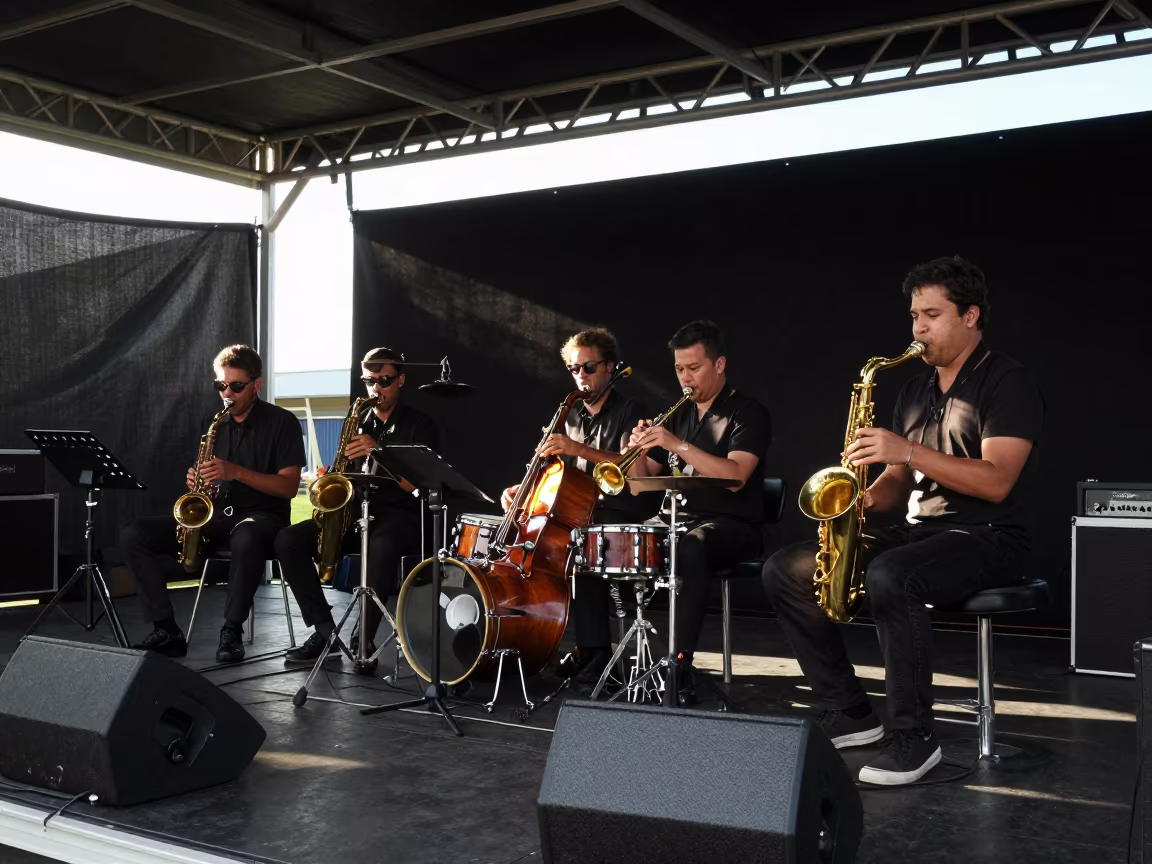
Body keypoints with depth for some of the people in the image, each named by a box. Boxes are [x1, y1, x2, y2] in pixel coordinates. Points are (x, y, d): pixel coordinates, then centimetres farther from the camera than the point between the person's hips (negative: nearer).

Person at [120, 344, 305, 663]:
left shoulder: (282, 422, -2)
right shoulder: (215, 424, 15)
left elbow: (289, 486, -10)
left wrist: (236, 472, -21)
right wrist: (195, 480, -5)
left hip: (260, 516, -6)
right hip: (214, 516, 6)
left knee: (246, 538, -44)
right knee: (133, 536, -13)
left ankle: (232, 631, -25)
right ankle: (166, 630, -14)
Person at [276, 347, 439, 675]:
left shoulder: (420, 426, 1)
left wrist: (379, 451, -24)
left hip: (400, 515, -5)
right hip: (355, 512, 6)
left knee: (381, 546, -41)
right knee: (288, 540, -16)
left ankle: (364, 639, -25)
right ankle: (325, 631, -13)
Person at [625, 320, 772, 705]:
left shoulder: (749, 413, -4)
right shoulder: (679, 415, 16)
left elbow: (734, 477, -21)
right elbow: (643, 480, 14)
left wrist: (678, 445, -27)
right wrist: (638, 452, -8)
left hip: (732, 526, -6)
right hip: (678, 519, 7)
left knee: (690, 548, -39)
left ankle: (680, 668, -36)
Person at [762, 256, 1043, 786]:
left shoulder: (1008, 383, -6)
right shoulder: (915, 390, 16)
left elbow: (996, 482, -19)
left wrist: (909, 451, -24)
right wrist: (866, 499, -6)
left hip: (988, 540, -8)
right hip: (916, 532, 8)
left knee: (889, 576, -39)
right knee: (785, 570, -5)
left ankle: (914, 738, -23)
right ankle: (849, 715, 0)